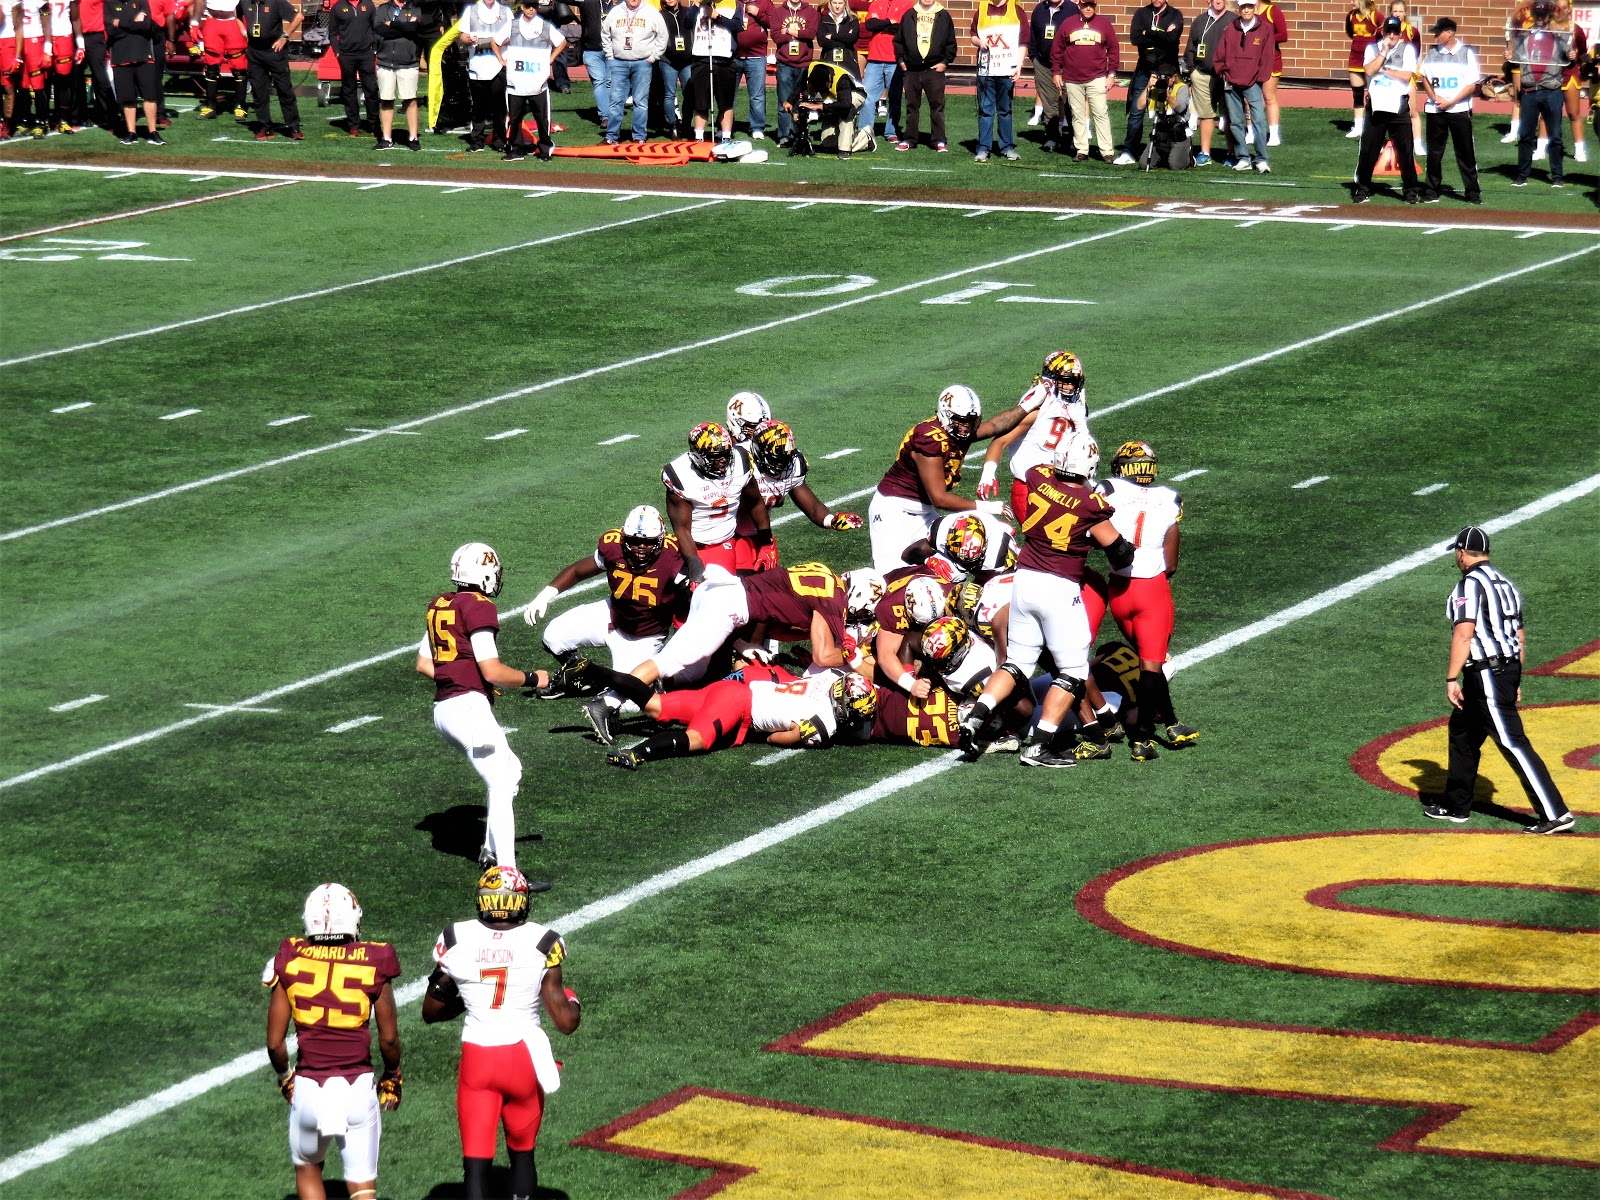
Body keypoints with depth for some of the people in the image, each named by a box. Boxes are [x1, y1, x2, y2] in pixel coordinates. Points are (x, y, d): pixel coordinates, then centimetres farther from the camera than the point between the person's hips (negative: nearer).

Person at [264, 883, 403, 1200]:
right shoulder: (373, 963, -6)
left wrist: (285, 1077, 20)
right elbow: (389, 1039, 1)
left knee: (307, 1168, 26)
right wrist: (392, 1077, 21)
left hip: (308, 1088, 1)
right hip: (358, 1088, -1)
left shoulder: (290, 960, -4)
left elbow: (275, 1042, 1)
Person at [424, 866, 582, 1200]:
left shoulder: (455, 940, -4)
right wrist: (573, 1003, 17)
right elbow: (565, 1022, -5)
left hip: (476, 1060, 0)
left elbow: (431, 1012, 7)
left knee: (476, 1162, 1)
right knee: (522, 1151, 20)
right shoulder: (541, 943, -8)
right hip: (524, 1058, 0)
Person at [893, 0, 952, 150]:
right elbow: (898, 40, 12)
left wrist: (945, 62, -2)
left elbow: (951, 43, 6)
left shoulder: (944, 16, 4)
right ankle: (909, 139, 14)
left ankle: (939, 140, 2)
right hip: (911, 69, 2)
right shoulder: (909, 15, 8)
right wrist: (901, 60, 4)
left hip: (935, 69, -2)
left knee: (937, 104, -2)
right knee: (912, 105, 8)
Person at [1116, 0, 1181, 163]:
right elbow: (1135, 38, -7)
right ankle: (1129, 152, 2)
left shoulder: (1175, 15, 3)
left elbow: (1172, 38, -15)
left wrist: (1148, 34, -10)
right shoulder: (1142, 13, 8)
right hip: (1144, 69, 1)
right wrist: (1161, 37, -11)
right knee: (1136, 111, -1)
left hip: (1167, 70, -1)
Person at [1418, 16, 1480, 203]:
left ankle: (1473, 193, 4)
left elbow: (1471, 86, -6)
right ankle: (1431, 192, 11)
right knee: (1434, 152, 5)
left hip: (1459, 109, -3)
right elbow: (1425, 79, 13)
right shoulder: (1432, 53, 8)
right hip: (1435, 110, 3)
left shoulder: (1466, 53, -3)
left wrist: (1450, 102, -13)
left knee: (1466, 153, -1)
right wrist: (1435, 99, -4)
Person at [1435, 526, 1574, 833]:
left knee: (1512, 742, -12)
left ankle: (1555, 814, -18)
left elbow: (1464, 634, -20)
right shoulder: (1505, 584, 16)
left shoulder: (1470, 584, -12)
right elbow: (1521, 638, 19)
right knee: (1461, 731, 22)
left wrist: (1451, 679, -19)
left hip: (1487, 675, -10)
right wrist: (1515, 682, 24)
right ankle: (1456, 806, 32)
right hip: (1509, 669, 10)